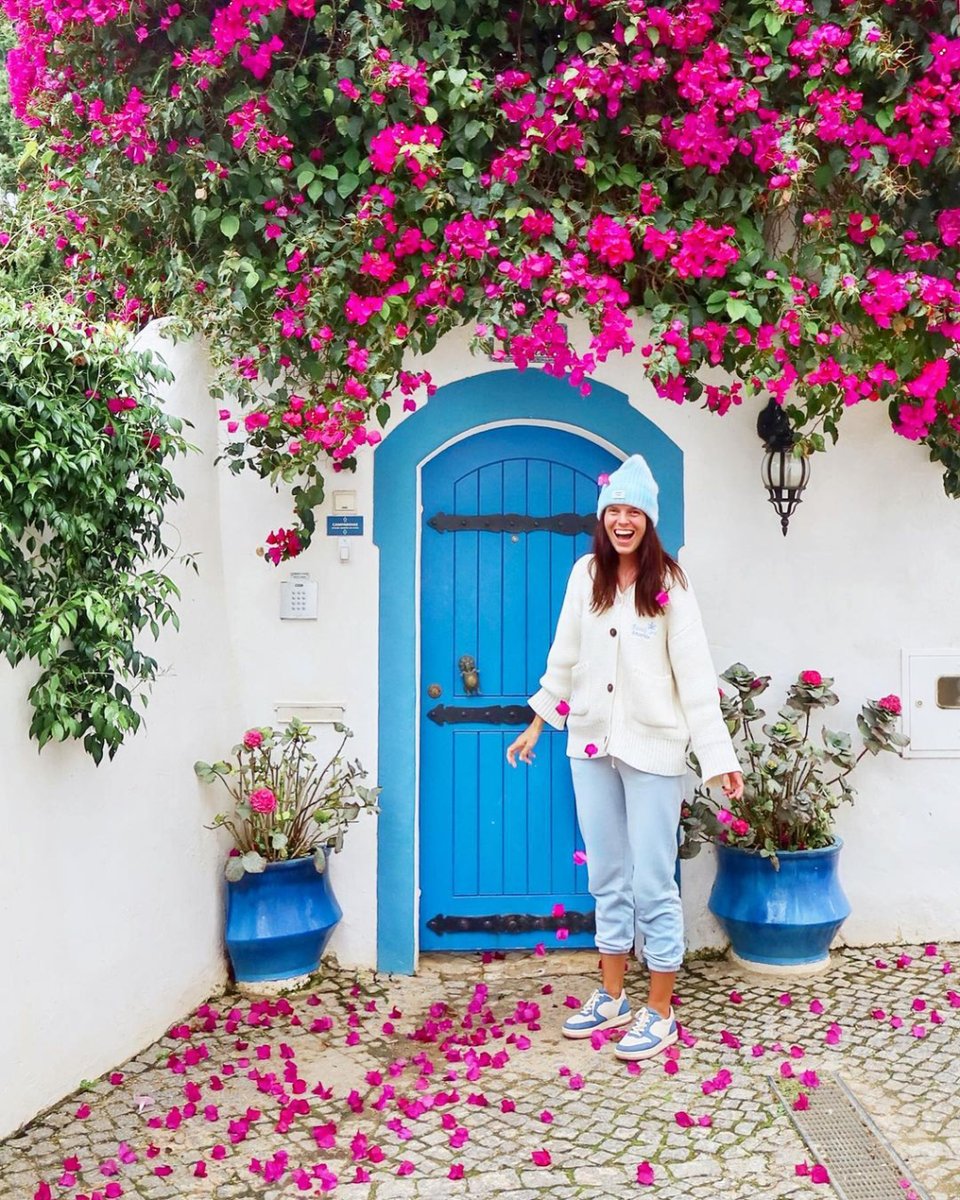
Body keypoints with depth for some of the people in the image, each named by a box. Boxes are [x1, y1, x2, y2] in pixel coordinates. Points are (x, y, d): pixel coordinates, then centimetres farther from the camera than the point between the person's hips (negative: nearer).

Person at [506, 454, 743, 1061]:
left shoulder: (670, 584, -8)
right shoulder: (586, 574, 4)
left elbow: (695, 674, -11)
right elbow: (565, 657, 11)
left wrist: (719, 756, -15)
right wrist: (538, 723, 12)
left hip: (652, 747, -4)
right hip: (591, 741, 5)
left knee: (653, 882, 1)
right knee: (608, 876, 14)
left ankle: (659, 1013, 14)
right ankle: (612, 998, 27)